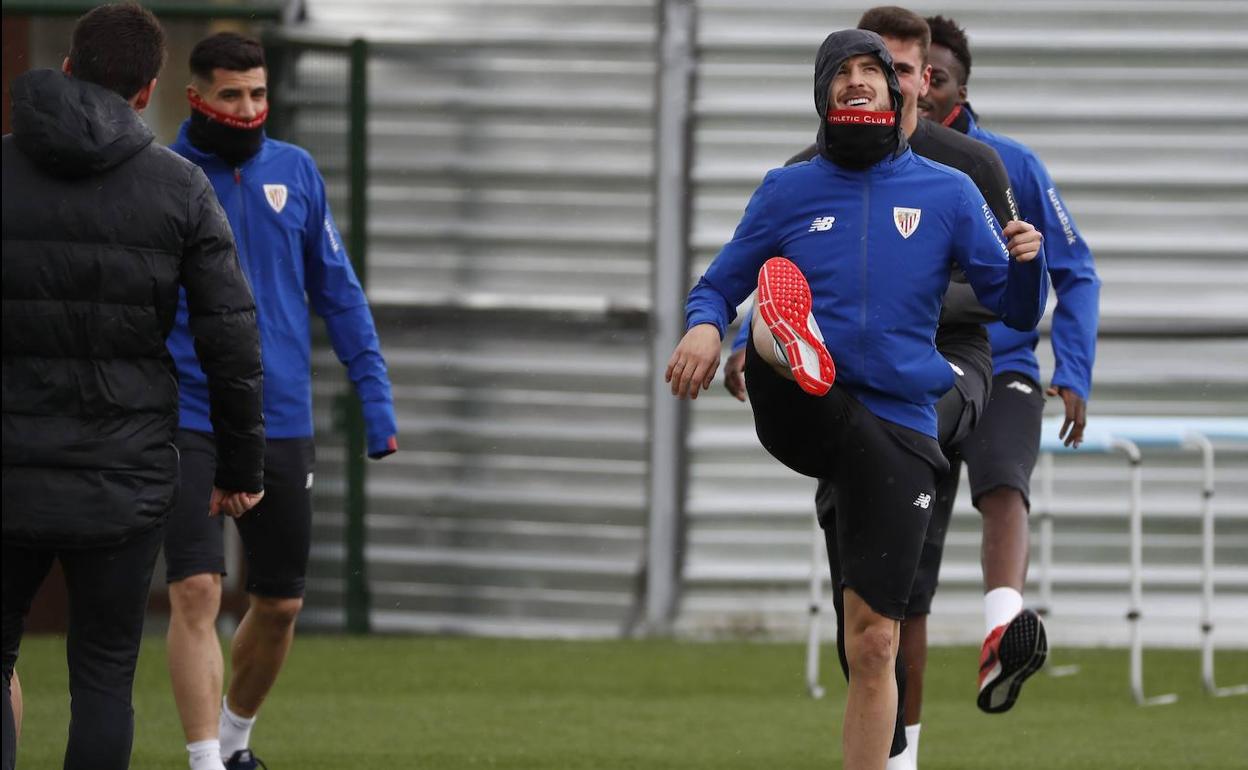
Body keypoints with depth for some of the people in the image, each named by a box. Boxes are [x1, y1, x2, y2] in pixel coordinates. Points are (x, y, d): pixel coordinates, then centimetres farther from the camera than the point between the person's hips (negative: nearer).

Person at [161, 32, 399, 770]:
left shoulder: (296, 173, 5)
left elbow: (338, 289, 10)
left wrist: (376, 396, 3)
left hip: (282, 424, 4)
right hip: (188, 423, -4)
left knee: (279, 605, 11)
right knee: (197, 593, -16)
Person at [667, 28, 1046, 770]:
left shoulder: (948, 193, 10)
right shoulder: (789, 191, 11)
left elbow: (1017, 309, 9)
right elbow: (720, 284, 16)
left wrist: (1027, 263, -14)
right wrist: (705, 326, -8)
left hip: (897, 427, 1)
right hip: (804, 411, -1)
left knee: (874, 642, -3)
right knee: (779, 294, -33)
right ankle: (794, 353, -68)